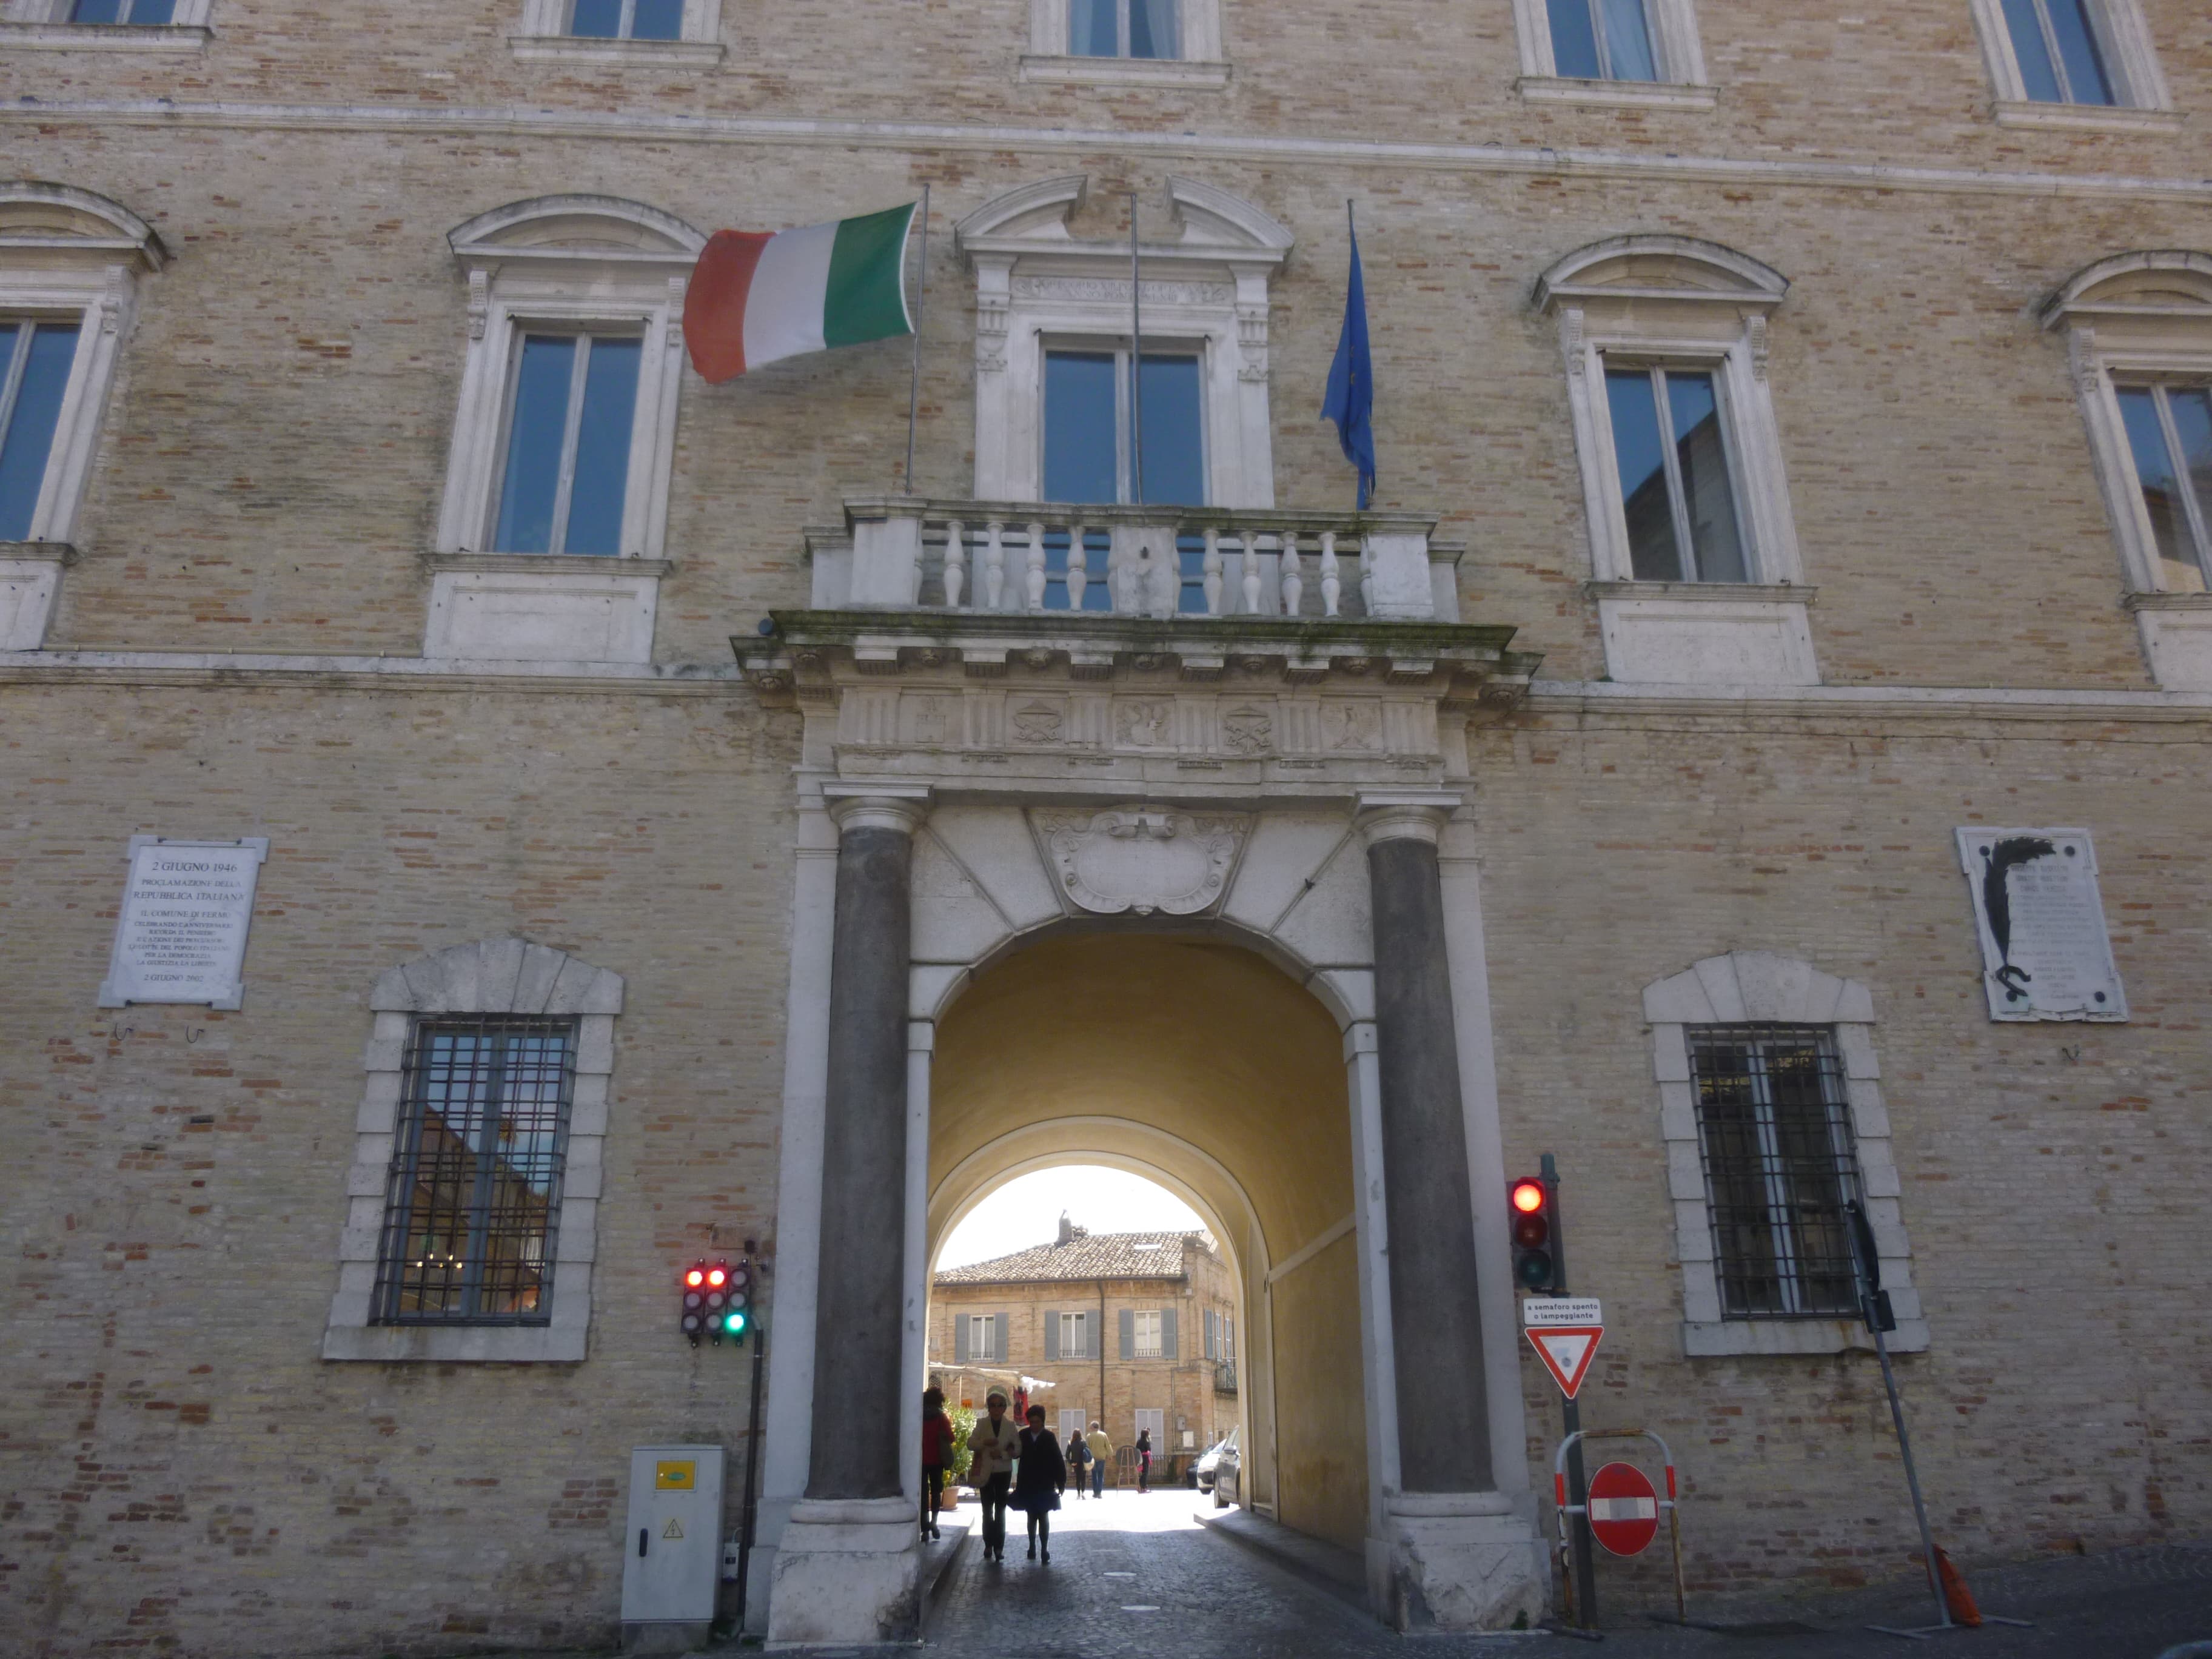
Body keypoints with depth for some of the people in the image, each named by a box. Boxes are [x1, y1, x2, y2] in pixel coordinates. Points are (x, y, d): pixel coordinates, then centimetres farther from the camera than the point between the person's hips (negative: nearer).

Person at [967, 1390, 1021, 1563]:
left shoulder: (1011, 1427, 0)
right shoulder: (981, 1425, 1)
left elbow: (1018, 1449, -3)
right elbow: (970, 1444, -4)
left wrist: (1003, 1454, -19)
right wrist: (984, 1442, -23)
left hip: (1004, 1472, 0)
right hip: (985, 1472, 0)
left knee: (1000, 1510, 3)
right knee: (987, 1510, 5)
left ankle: (998, 1547, 6)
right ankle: (989, 1545, 14)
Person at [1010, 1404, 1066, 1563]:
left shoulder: (1049, 1437, -5)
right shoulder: (1023, 1435, 0)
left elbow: (1058, 1461, -5)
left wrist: (1061, 1483, -6)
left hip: (1045, 1485, -2)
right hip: (1027, 1484, 2)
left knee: (1043, 1517, -3)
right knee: (1032, 1516, 12)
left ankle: (1045, 1550, -1)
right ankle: (1032, 1547, 23)